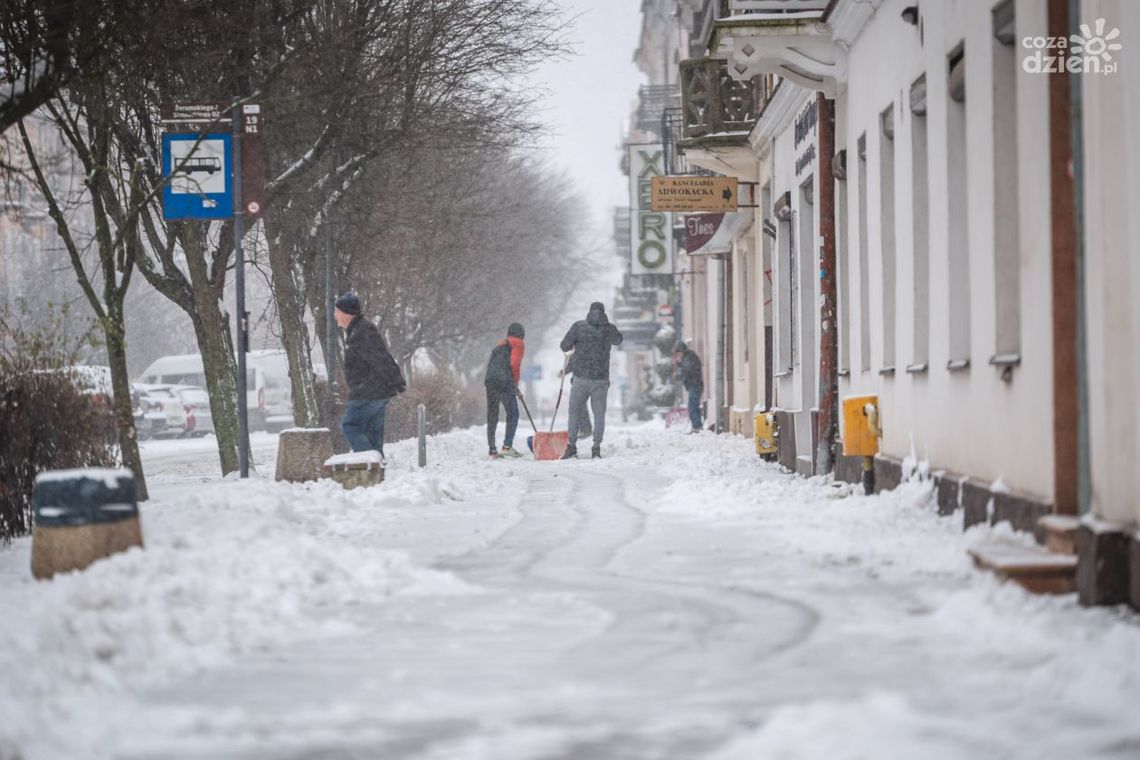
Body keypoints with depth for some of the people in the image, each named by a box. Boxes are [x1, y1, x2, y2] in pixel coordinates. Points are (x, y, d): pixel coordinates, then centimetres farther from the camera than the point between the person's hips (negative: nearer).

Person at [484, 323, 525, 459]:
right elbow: (514, 364, -5)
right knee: (513, 414, -1)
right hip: (504, 382, -6)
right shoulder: (518, 344, 7)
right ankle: (507, 446, -14)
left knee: (492, 417, 10)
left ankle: (492, 450, 8)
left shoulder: (499, 345, 28)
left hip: (489, 381, 6)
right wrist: (515, 384, 7)